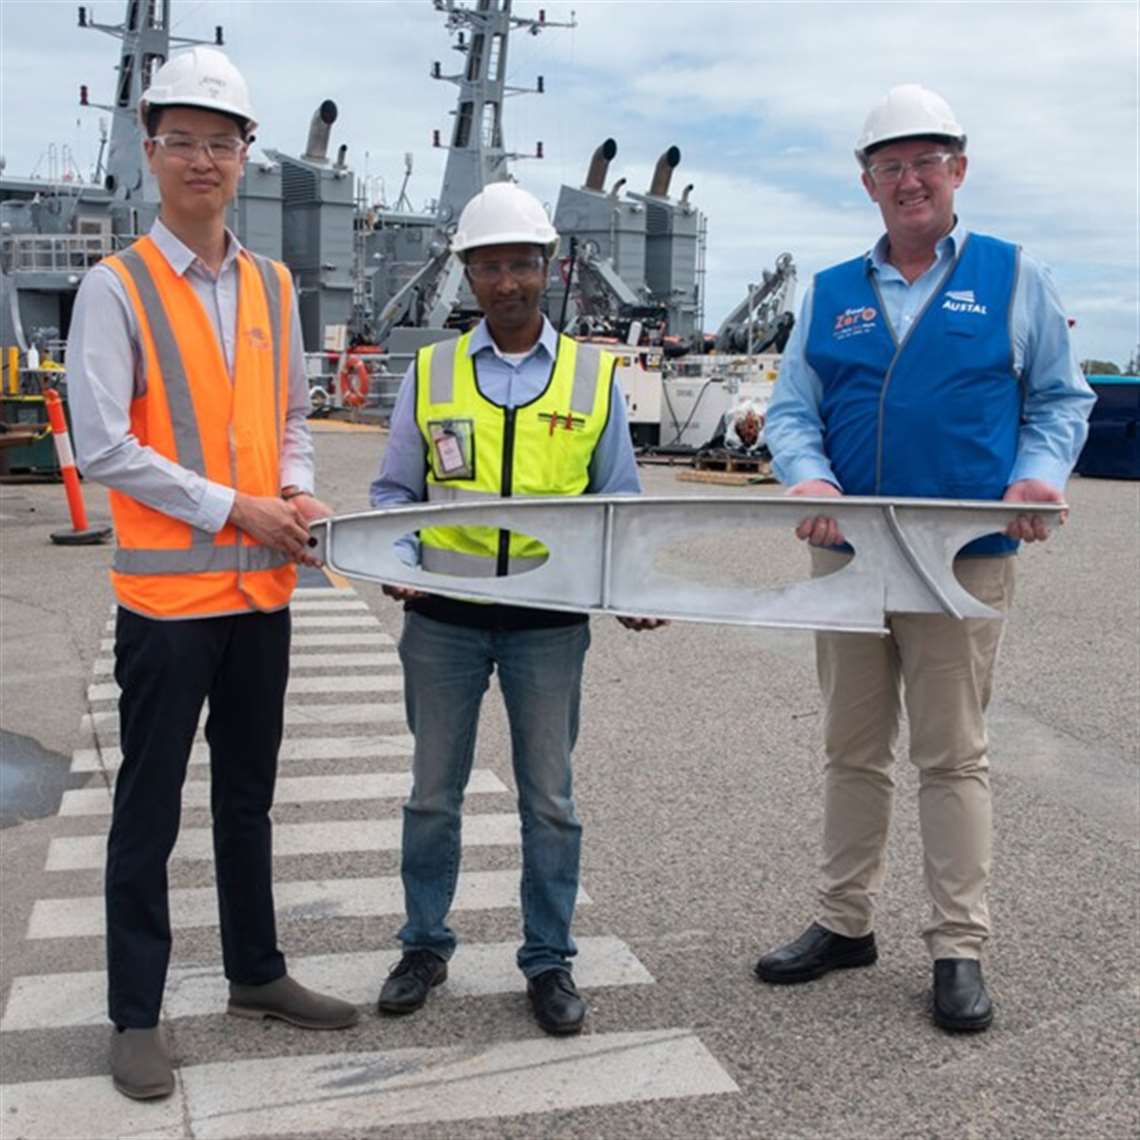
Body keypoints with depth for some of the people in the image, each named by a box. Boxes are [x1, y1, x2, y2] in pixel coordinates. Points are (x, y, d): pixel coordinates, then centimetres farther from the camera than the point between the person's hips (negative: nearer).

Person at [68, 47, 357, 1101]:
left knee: (249, 795, 17)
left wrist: (299, 493, -1)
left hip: (263, 588, 5)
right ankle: (137, 1016, 17)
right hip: (167, 589, -5)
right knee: (149, 813, 4)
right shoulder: (117, 288, -7)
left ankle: (256, 973, 32)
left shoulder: (273, 286, 10)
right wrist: (235, 509, -15)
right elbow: (104, 448, -14)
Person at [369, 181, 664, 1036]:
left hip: (550, 619, 0)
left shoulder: (593, 376, 3)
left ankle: (550, 959, 22)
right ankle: (426, 944, 29)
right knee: (434, 791, 12)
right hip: (444, 616, 1)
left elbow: (619, 501, 7)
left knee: (549, 797, 7)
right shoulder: (431, 372, 4)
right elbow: (394, 492, 9)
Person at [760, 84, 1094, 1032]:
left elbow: (1061, 398, 6)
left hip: (966, 559, -3)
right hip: (847, 554, 3)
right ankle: (845, 923, 26)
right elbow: (792, 410, 7)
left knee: (952, 756, 2)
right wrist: (809, 478, -14)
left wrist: (1038, 477, -13)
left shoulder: (1013, 277, 4)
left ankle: (960, 949, 13)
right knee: (852, 749, 13)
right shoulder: (829, 293, 10)